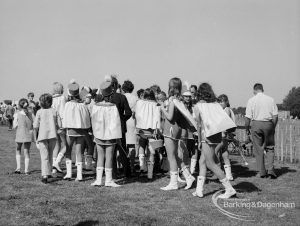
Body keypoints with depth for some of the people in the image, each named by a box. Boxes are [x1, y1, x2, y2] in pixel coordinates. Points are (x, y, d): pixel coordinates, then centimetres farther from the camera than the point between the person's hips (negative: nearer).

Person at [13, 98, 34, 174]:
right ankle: (26, 169, 7)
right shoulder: (31, 114, -1)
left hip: (20, 135, -1)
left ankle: (18, 167, 9)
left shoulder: (17, 114, -6)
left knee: (18, 149, 20)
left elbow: (14, 126, -4)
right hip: (29, 134, 1)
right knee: (27, 151, 11)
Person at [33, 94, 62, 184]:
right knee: (50, 155, 20)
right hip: (53, 135, 2)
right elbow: (59, 125, -1)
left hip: (42, 136, -2)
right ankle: (48, 172, 30)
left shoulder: (39, 112, -3)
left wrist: (35, 138, 6)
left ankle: (45, 176, -11)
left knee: (44, 157, -1)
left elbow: (35, 126, -6)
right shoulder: (54, 111, 3)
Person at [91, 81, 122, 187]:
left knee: (100, 157, 12)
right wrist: (117, 137, -7)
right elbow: (115, 123, -13)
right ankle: (108, 180, 10)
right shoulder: (113, 107, -16)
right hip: (110, 135, -4)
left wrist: (96, 134, 14)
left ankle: (98, 179, 11)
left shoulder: (96, 106, -3)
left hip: (99, 135, 4)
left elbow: (94, 121, 4)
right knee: (109, 157, 4)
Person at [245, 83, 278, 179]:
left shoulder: (251, 100, -2)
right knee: (269, 148, 11)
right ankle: (270, 169, -1)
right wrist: (273, 127, 13)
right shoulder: (270, 99, 3)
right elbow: (275, 116, 1)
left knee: (258, 149, 7)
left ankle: (262, 172, 10)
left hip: (256, 124, -1)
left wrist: (247, 128, 6)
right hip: (268, 124, 1)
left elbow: (248, 117, -5)